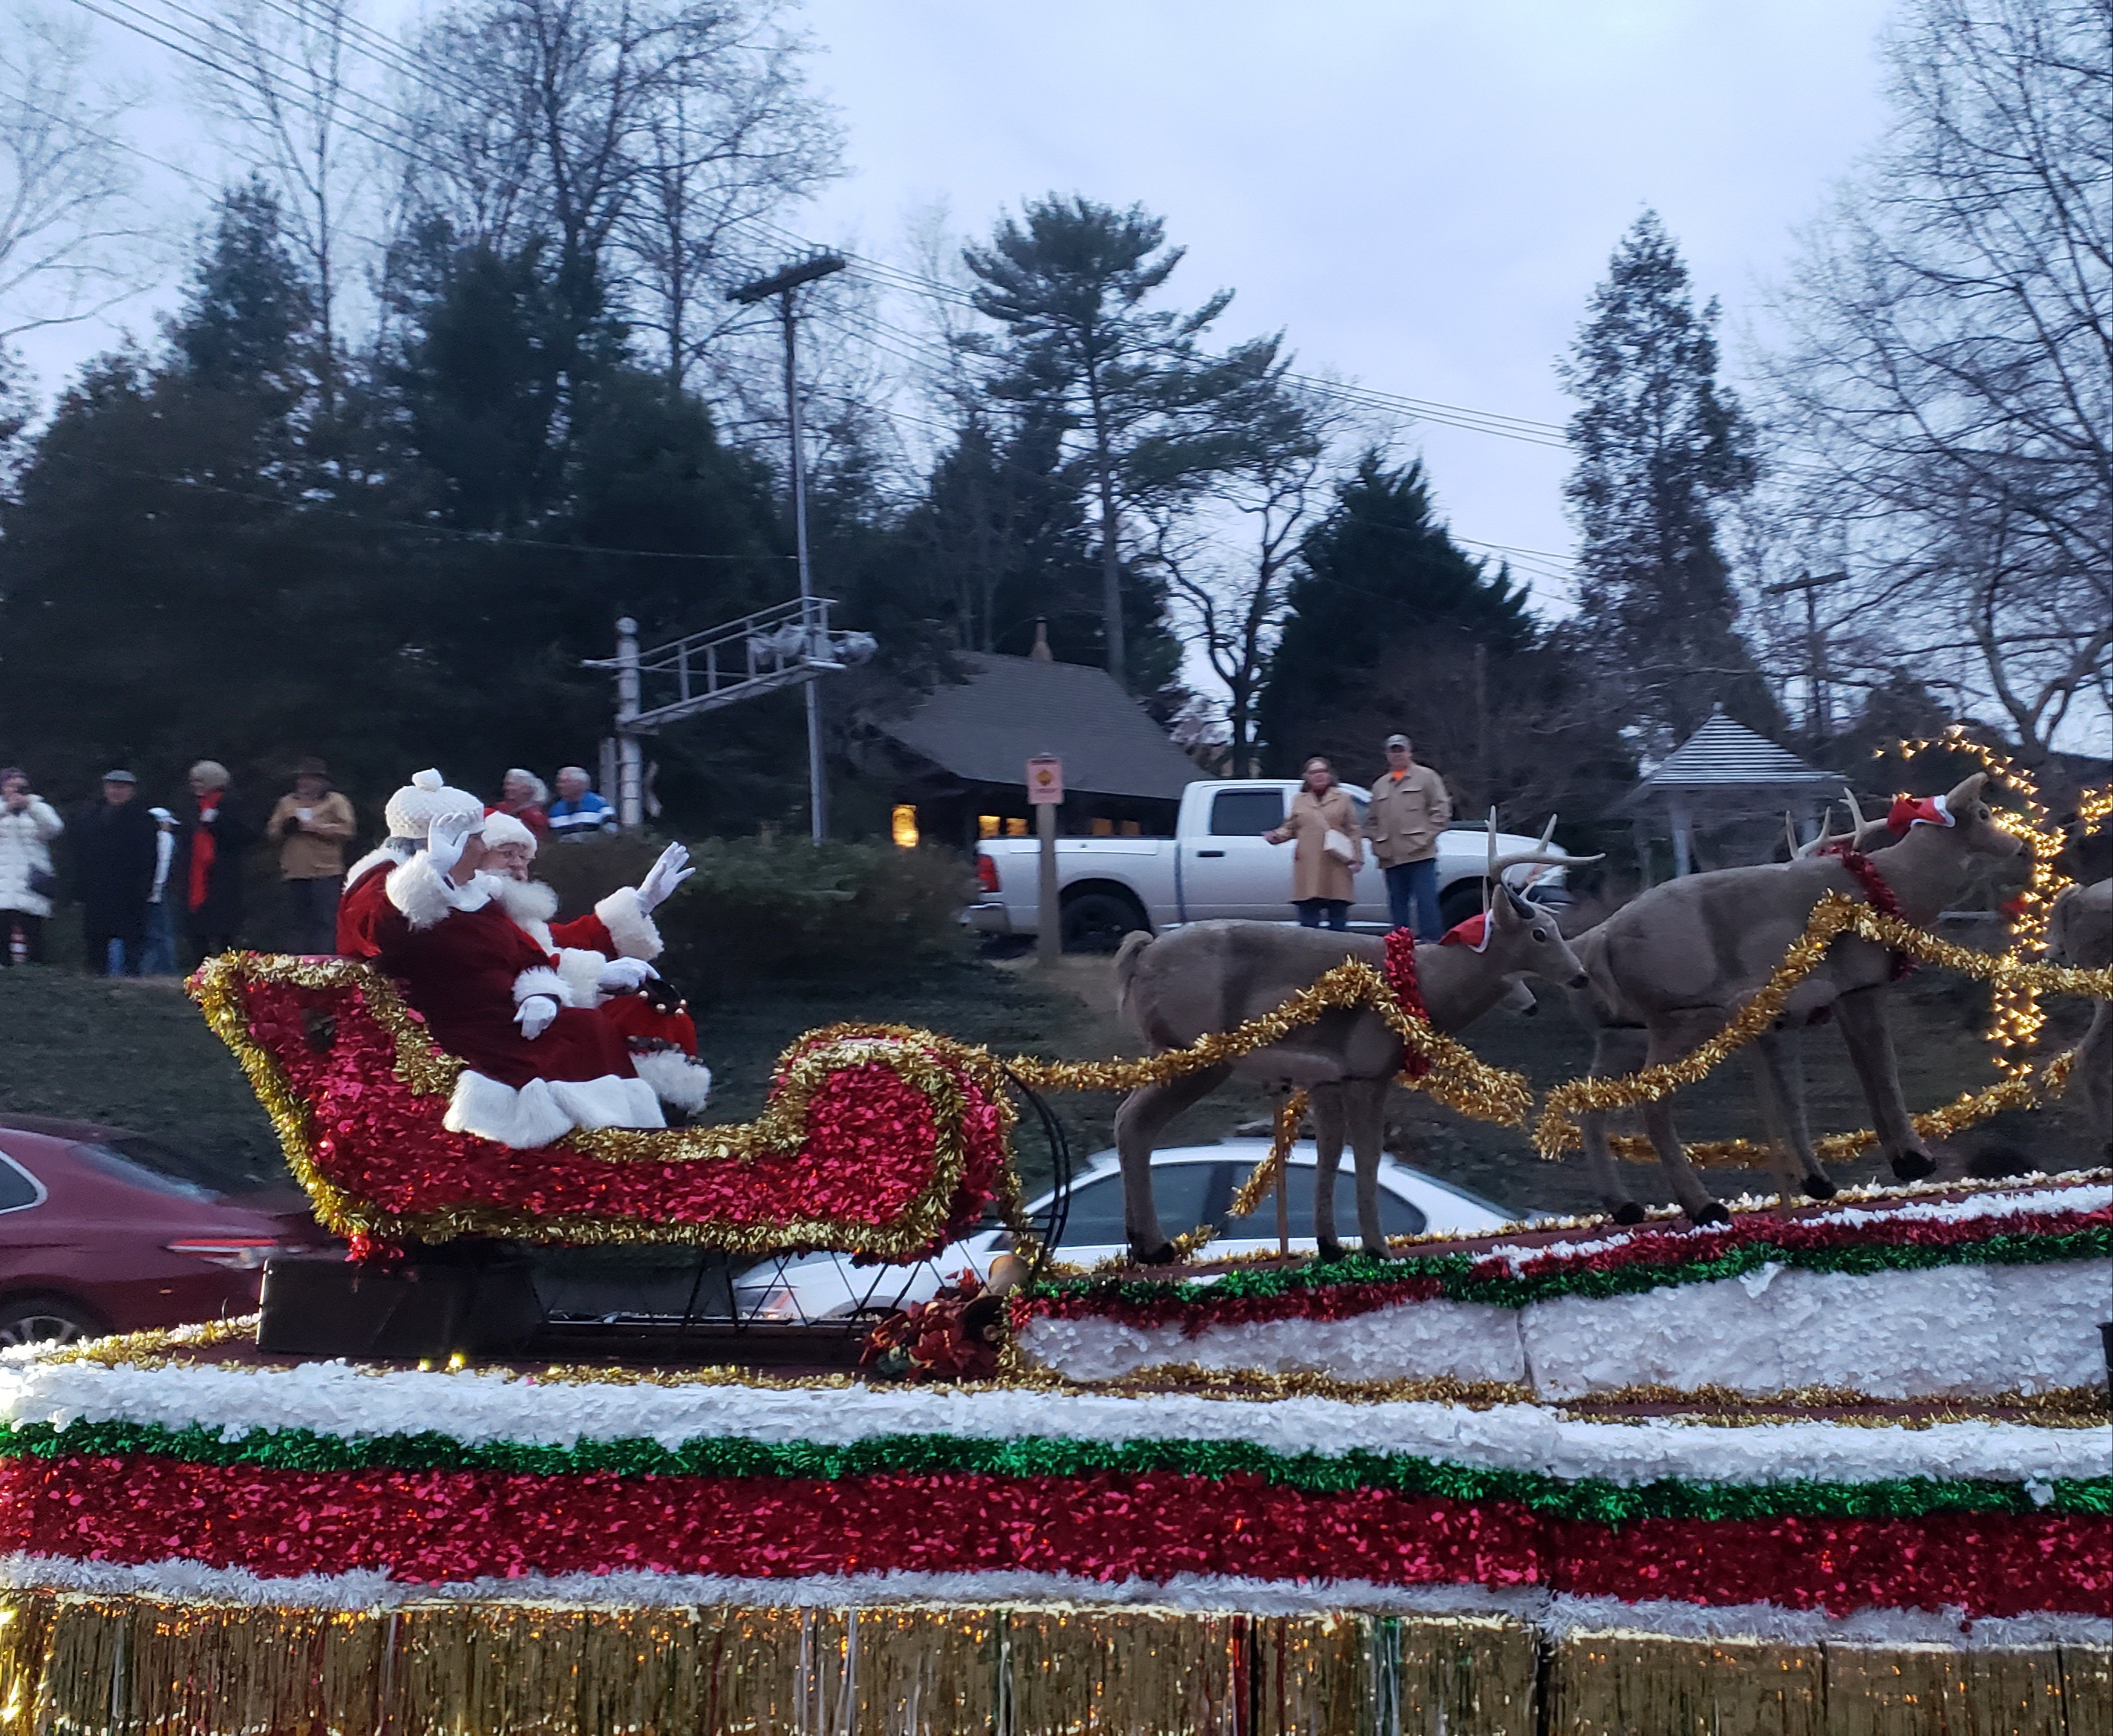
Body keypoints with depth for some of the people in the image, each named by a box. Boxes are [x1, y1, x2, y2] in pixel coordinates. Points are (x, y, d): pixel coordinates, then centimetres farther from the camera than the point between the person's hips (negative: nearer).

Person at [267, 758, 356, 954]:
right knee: (300, 922, 9)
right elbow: (271, 831, 15)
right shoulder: (287, 802, 18)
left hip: (325, 873, -5)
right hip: (294, 873, 5)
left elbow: (345, 830, -8)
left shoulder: (335, 801, 4)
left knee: (325, 922, -9)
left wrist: (317, 828, -14)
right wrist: (285, 827, -6)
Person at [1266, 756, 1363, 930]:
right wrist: (1276, 836, -6)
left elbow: (1353, 831, 7)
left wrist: (1357, 858, -2)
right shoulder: (1299, 801, 15)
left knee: (1338, 917, 1)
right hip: (1308, 868, 1)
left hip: (1336, 866, -1)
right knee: (1308, 918, -1)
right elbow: (1289, 828, 15)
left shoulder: (1343, 799, 11)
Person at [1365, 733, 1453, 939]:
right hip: (1391, 858, 5)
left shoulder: (1426, 777, 5)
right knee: (1398, 906, 6)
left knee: (1426, 902, -10)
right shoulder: (1380, 786, 19)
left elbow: (1441, 809, -2)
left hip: (1420, 855, -5)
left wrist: (1427, 837, -10)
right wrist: (1377, 844, 6)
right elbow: (1371, 820, 21)